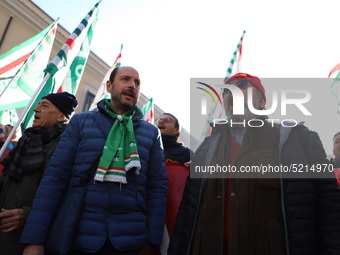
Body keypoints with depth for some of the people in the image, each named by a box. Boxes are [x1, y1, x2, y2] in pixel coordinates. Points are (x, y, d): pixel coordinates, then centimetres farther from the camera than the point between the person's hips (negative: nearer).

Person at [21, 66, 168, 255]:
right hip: (78, 236, -1)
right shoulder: (81, 122, 4)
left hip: (130, 239, 1)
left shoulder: (151, 133, 8)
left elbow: (158, 186, 5)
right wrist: (34, 239, -8)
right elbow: (55, 177, -2)